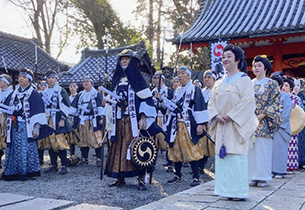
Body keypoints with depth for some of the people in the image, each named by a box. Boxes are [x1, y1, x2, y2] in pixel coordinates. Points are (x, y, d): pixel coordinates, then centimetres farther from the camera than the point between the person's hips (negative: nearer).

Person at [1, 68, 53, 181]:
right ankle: (15, 172, 18)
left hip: (26, 126, -6)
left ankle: (28, 171, 6)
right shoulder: (15, 93, 16)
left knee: (26, 148, -4)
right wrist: (9, 125, 17)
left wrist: (36, 127, -17)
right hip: (15, 127, 6)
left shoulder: (34, 94, -5)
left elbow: (38, 112, -10)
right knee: (14, 149, 9)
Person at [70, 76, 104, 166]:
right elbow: (73, 107, 23)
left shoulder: (97, 94, 1)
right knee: (83, 140, 8)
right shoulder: (80, 95, 18)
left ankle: (99, 159, 0)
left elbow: (101, 106, -6)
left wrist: (101, 118, -14)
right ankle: (84, 158, 18)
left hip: (93, 121, -5)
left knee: (96, 140, -8)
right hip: (82, 121, 5)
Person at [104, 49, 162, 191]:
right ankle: (120, 178, 13)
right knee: (118, 147, 5)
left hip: (133, 121, -6)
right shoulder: (117, 80, 18)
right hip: (119, 121, 6)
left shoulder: (136, 78, 0)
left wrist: (143, 118, -16)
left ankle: (141, 178, -3)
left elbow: (146, 99, -7)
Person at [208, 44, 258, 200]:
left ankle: (238, 191, 2)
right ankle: (226, 190, 12)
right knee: (222, 156, 4)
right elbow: (211, 101, 12)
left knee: (236, 156, -6)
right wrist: (216, 115, -6)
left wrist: (230, 116, -16)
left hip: (236, 125, -6)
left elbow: (247, 102, -12)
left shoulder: (244, 79, -2)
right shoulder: (220, 82, 16)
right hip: (221, 124, 6)